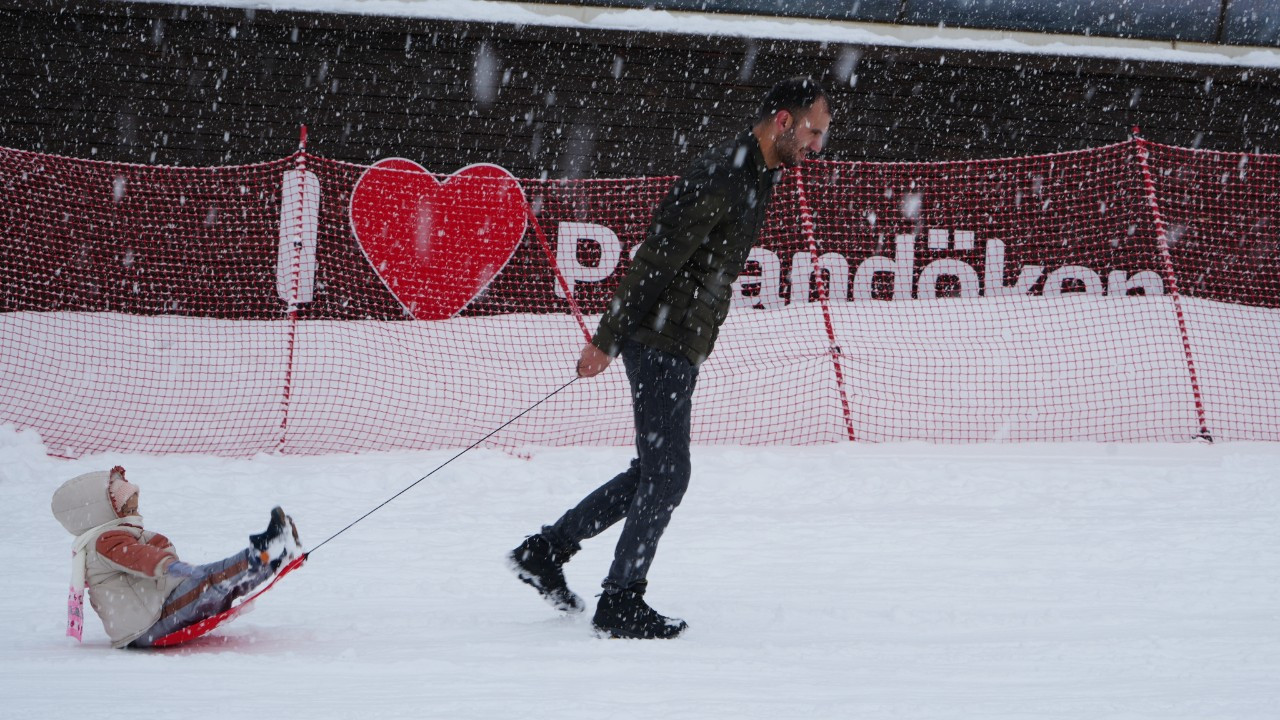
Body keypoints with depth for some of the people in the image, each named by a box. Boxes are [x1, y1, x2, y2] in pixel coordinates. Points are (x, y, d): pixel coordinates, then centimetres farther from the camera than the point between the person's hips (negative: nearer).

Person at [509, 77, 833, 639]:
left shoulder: (756, 176, 13)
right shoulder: (720, 176, -20)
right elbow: (657, 259, -21)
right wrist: (607, 340, -20)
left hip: (681, 346, 10)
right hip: (662, 342, -10)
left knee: (657, 471, 13)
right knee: (667, 472, -6)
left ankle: (546, 550, 20)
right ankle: (620, 603, 3)